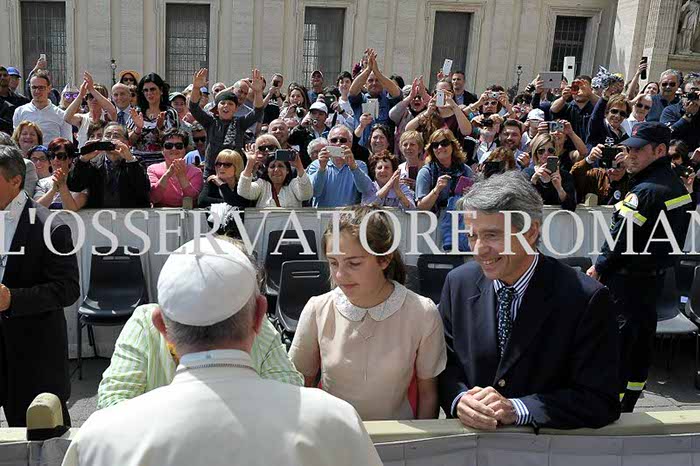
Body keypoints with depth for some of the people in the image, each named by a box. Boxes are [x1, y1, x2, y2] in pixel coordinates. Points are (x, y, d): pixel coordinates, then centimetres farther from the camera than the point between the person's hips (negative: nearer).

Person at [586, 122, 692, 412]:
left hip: (627, 278, -10)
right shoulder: (678, 187, 9)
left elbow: (621, 238, -19)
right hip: (656, 277, 10)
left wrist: (598, 268, -6)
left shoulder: (646, 190, -21)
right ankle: (627, 406, 28)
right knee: (642, 339, 15)